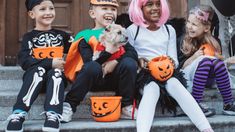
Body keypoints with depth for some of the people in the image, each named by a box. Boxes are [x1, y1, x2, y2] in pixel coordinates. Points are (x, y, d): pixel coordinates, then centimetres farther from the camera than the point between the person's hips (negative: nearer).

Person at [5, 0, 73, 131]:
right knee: (39, 69, -33)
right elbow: (24, 62, -9)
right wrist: (50, 63, -19)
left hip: (56, 77, 1)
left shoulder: (62, 35, 17)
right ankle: (18, 114, -42)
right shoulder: (29, 37, 6)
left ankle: (53, 116, -49)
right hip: (35, 77, -1)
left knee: (55, 72, -31)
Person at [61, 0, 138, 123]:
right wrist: (108, 52, -27)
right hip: (92, 80, -3)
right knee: (92, 66, -35)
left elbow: (133, 53, -3)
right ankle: (69, 105, -19)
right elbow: (89, 62, -15)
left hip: (113, 78, 3)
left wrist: (115, 62, -20)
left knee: (129, 62, -23)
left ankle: (126, 106, -9)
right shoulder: (85, 36, -2)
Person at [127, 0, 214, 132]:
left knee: (176, 85, -31)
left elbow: (174, 60, 13)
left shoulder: (169, 30, 17)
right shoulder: (132, 30, 8)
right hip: (144, 74, -2)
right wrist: (138, 61, -14)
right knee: (151, 90, -35)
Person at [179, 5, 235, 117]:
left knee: (217, 62, -25)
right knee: (205, 60, -30)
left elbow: (218, 58, 9)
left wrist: (217, 58, -12)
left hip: (206, 79, 4)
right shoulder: (182, 41, -10)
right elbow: (180, 67, -10)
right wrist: (194, 57, -23)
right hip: (186, 78, -4)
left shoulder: (212, 41, 0)